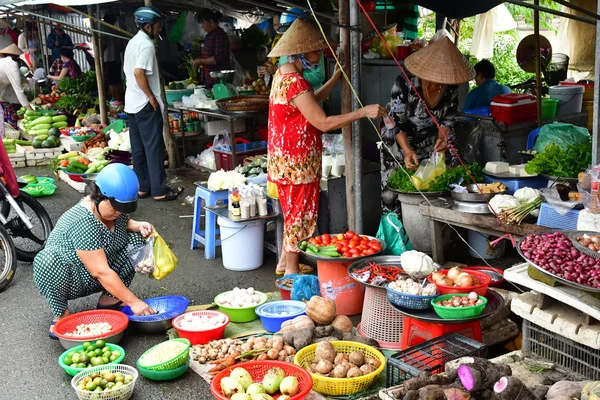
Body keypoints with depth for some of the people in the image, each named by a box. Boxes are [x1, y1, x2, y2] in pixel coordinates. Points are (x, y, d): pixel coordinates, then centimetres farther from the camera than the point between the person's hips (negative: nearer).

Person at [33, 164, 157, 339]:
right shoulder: (82, 223, -32)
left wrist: (138, 226, -9)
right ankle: (61, 315, -15)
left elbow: (124, 223, 14)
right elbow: (102, 272, -33)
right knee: (48, 260, -37)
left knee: (135, 239, -7)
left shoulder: (115, 207, -10)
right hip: (66, 282, -7)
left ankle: (109, 299, 0)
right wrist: (133, 301, -32)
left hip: (93, 280, 7)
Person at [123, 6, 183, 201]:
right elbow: (139, 72, -26)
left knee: (138, 148, 11)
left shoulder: (133, 42, 15)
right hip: (145, 104, -10)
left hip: (132, 102, 10)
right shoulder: (146, 44, -15)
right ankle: (159, 190, -3)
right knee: (154, 147, -6)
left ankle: (143, 187, 16)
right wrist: (151, 97, -18)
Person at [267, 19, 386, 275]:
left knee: (293, 211, 21)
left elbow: (310, 103, 19)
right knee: (300, 214, 3)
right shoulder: (295, 83, -24)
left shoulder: (283, 74, 8)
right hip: (298, 164, -10)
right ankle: (293, 270, 16)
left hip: (285, 160, 10)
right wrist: (363, 112, -26)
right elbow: (323, 122, -26)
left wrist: (335, 79, 16)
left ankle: (285, 261, 33)